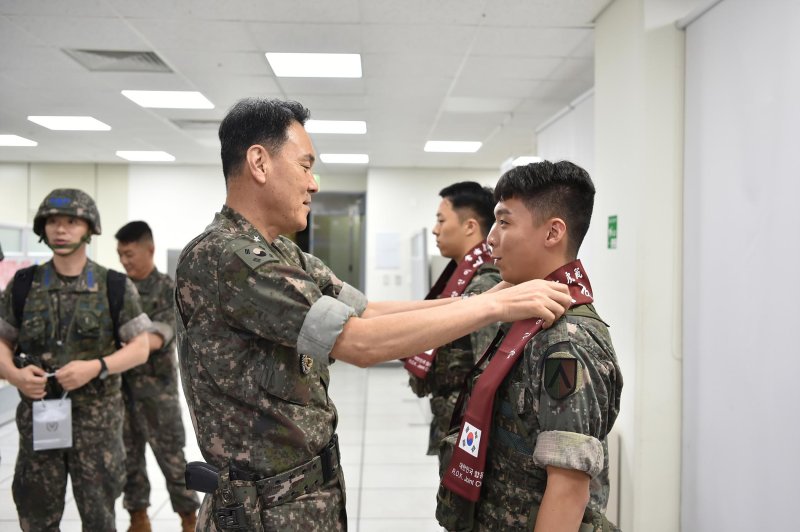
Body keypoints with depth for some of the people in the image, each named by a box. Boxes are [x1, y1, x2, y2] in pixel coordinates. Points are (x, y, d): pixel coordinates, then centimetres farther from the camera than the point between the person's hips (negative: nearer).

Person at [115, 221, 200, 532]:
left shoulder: (167, 289, -7)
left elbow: (157, 338, -18)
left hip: (156, 387, -5)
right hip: (121, 384, 5)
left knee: (171, 456, 2)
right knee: (129, 456, 13)